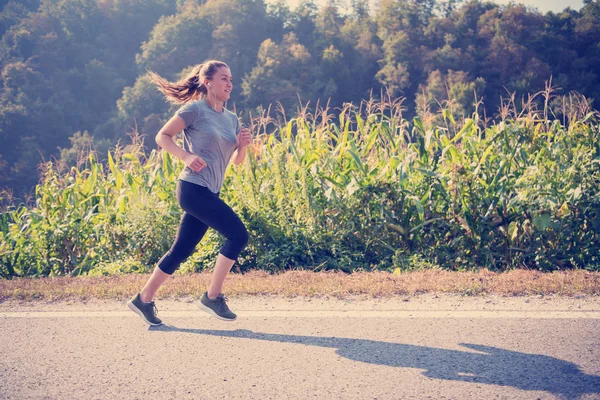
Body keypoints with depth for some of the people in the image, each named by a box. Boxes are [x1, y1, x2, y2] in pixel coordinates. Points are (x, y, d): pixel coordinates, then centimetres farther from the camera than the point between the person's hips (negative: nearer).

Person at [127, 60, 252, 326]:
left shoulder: (231, 119, 16)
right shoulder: (195, 109, -5)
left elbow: (236, 161, 18)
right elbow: (162, 137, -5)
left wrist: (243, 145, -3)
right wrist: (186, 156, -20)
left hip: (210, 193, 8)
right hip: (193, 188, -8)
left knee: (182, 250, 9)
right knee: (238, 234, -14)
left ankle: (143, 300, 19)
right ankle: (212, 297, -4)